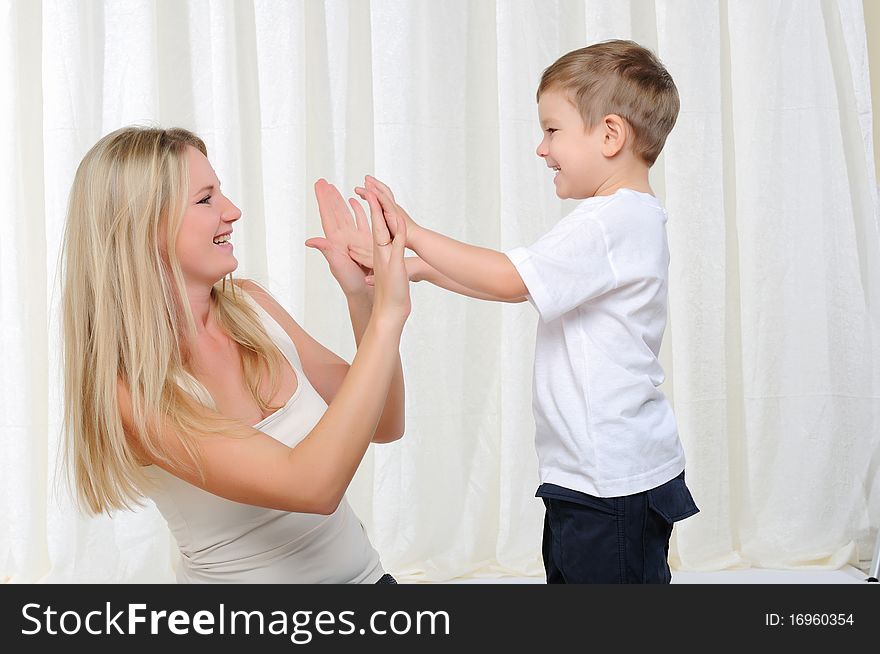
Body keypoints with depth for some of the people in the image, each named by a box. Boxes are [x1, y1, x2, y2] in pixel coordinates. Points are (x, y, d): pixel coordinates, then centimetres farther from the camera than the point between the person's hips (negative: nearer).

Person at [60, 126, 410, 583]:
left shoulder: (249, 305, -1)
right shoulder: (126, 388, -19)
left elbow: (385, 425, 3)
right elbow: (311, 485, -28)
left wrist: (363, 296, -10)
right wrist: (389, 314, -28)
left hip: (362, 574, 3)